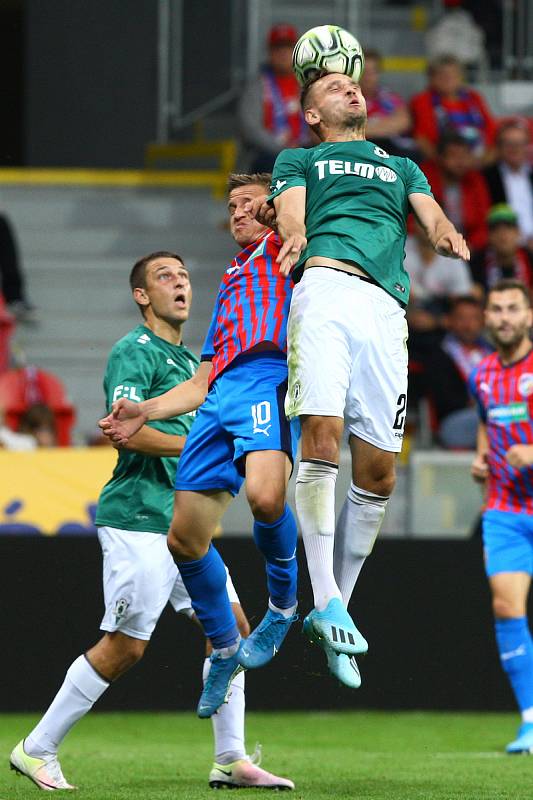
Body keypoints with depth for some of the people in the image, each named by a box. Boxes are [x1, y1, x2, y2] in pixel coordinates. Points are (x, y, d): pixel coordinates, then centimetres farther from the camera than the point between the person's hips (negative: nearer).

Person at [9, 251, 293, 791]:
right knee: (124, 646, -7)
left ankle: (231, 760, 6)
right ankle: (38, 750, 4)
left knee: (231, 625, 2)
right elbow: (128, 430, -22)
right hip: (137, 519, -9)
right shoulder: (134, 352, -9)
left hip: (183, 522, 9)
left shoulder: (189, 360, 20)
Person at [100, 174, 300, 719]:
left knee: (265, 496, -34)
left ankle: (284, 601, -8)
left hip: (270, 378, -7)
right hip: (221, 396, 7)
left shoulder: (284, 246, 21)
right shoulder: (231, 282, 37)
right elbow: (203, 383, 33)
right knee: (185, 539, -2)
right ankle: (223, 648, 17)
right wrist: (143, 413, 23)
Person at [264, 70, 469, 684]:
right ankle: (326, 603, -24)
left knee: (377, 469, -4)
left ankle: (335, 612, 7)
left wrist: (447, 236, -9)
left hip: (386, 306, 3)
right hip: (325, 285, -3)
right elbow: (291, 212, 7)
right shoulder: (298, 161, 27)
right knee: (322, 432, -22)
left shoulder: (401, 167, 35)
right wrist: (295, 239, -18)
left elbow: (429, 212, 17)